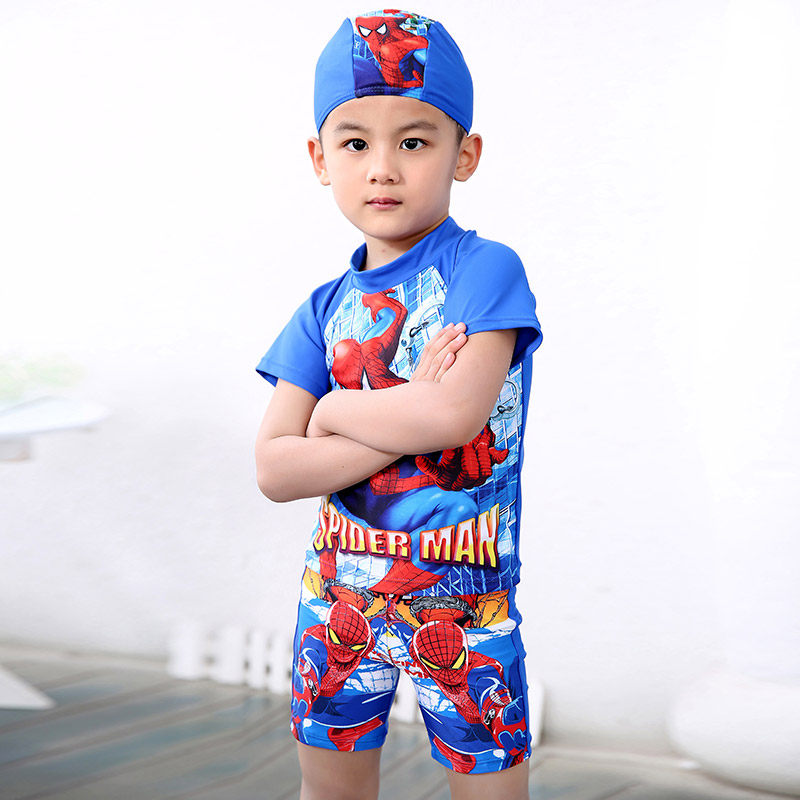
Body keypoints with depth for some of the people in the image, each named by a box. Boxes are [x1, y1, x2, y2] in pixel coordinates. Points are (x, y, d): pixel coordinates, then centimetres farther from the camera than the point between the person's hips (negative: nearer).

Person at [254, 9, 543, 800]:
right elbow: (273, 469, -7)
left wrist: (338, 411, -10)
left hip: (464, 605, -4)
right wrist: (406, 424, -18)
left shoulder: (486, 269, -11)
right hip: (339, 597, 5)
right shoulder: (326, 310, 2)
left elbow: (456, 413, -26)